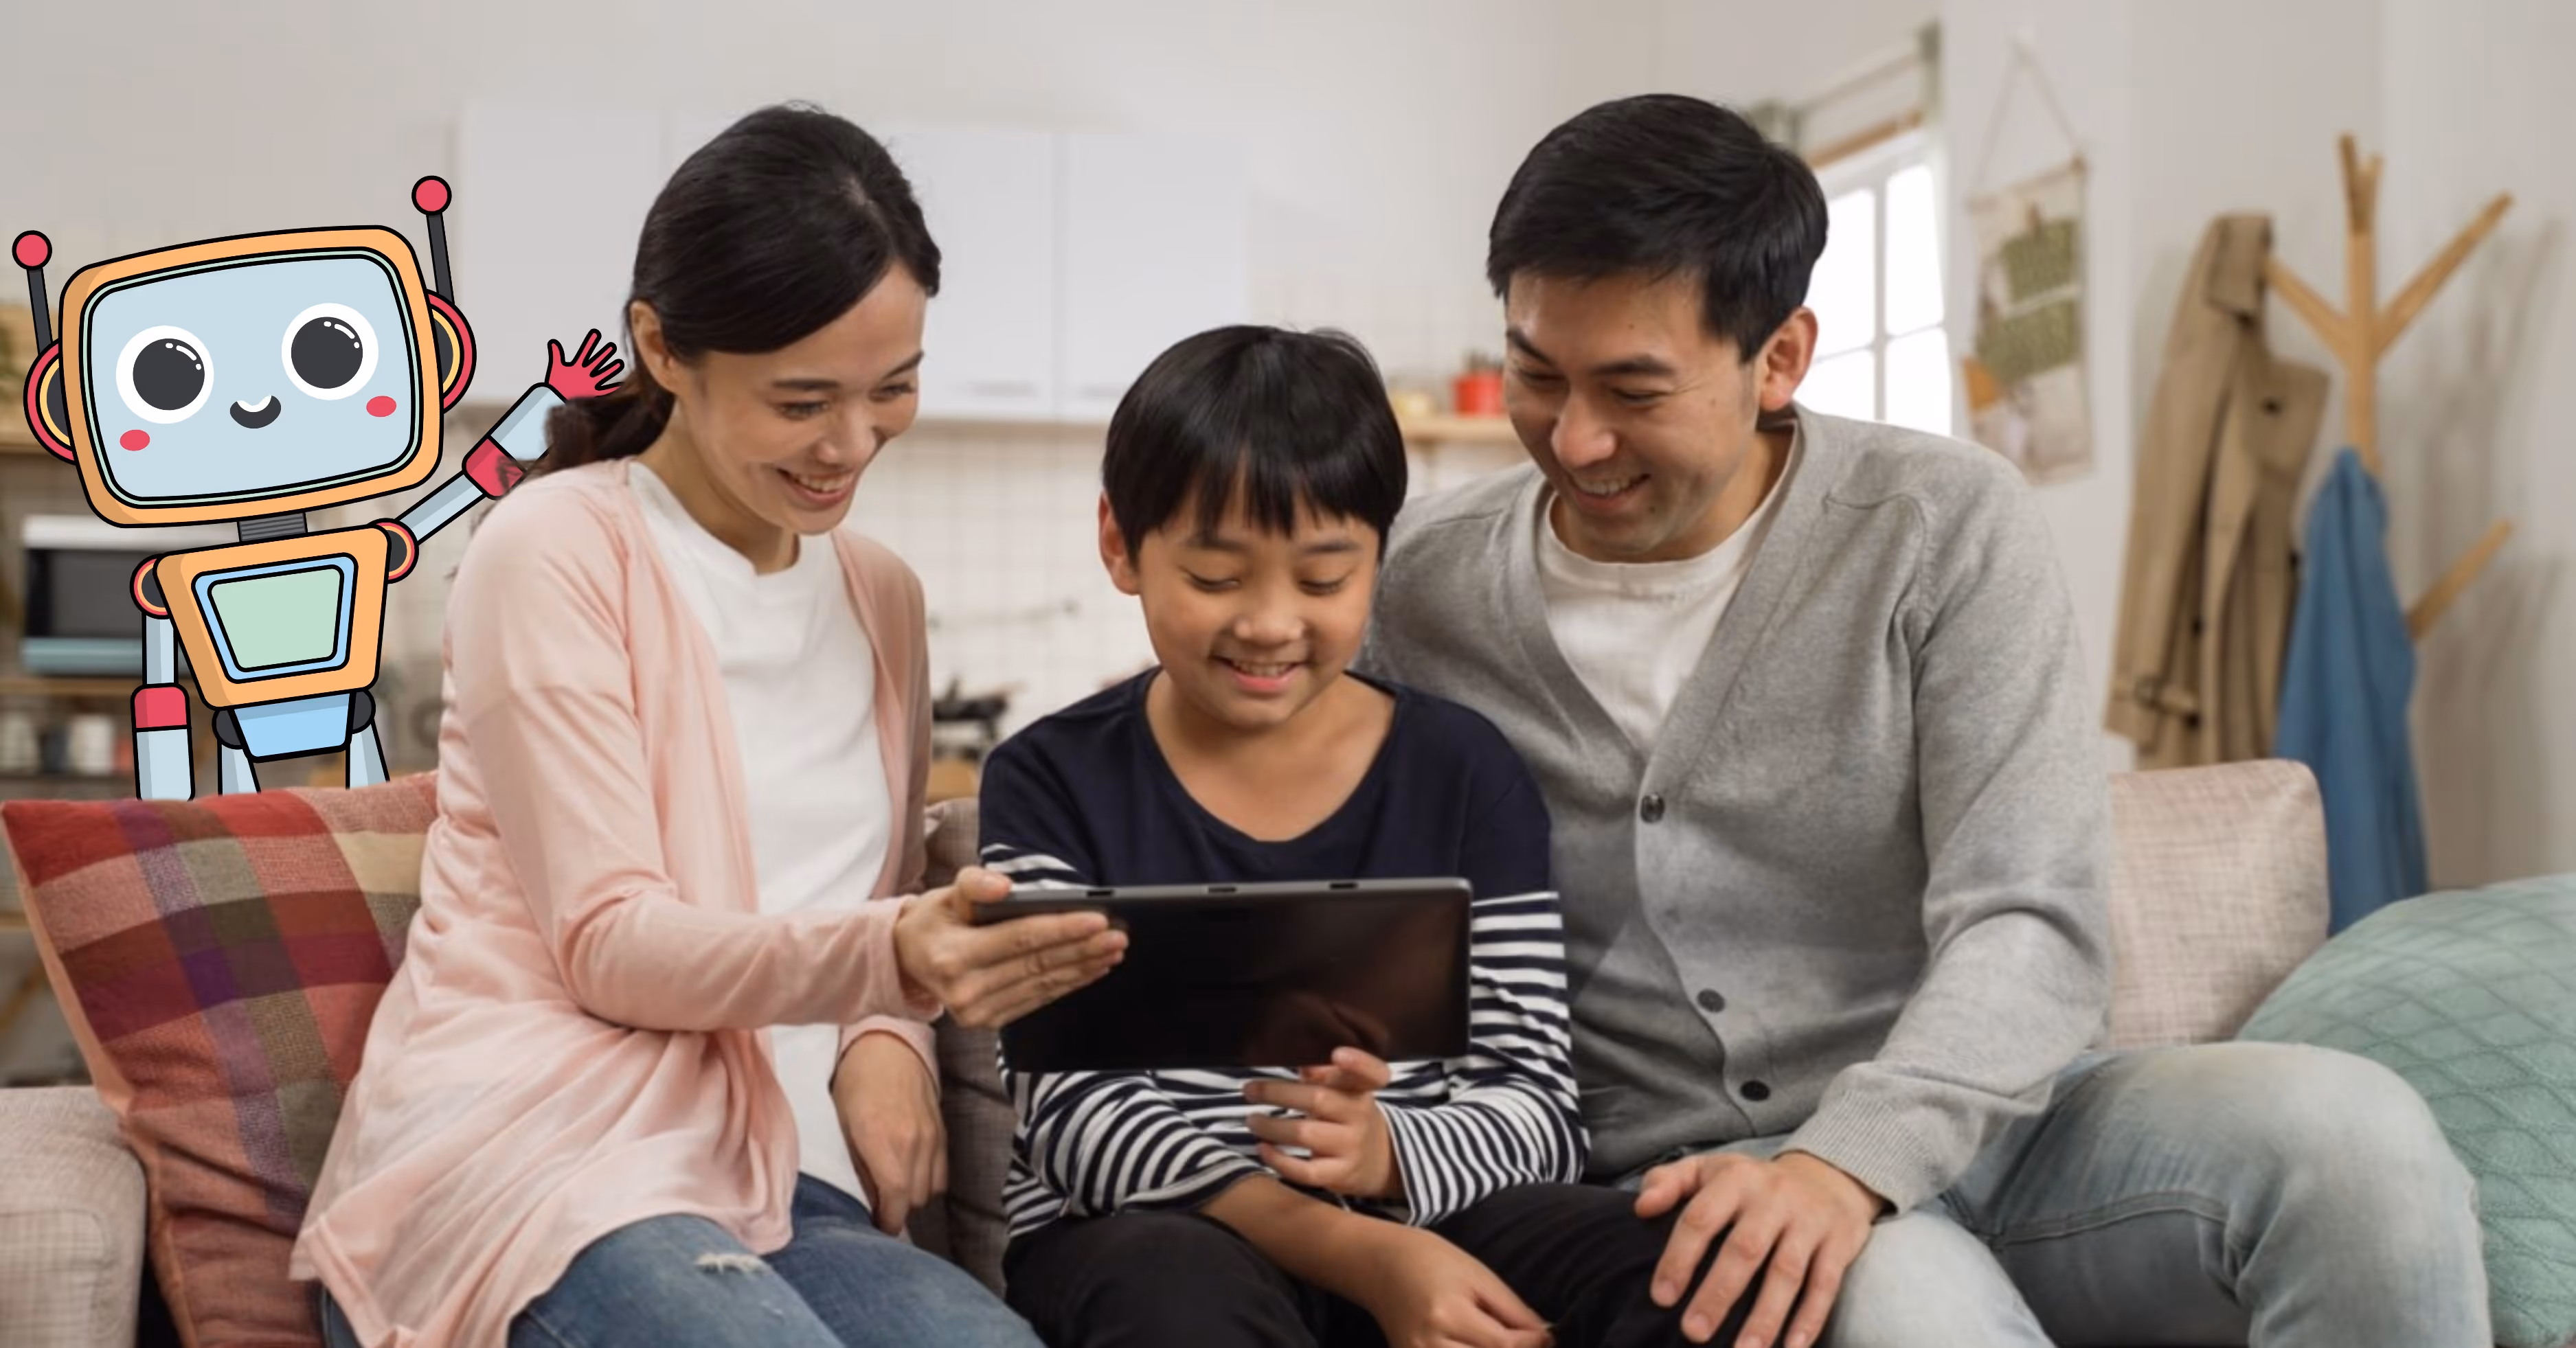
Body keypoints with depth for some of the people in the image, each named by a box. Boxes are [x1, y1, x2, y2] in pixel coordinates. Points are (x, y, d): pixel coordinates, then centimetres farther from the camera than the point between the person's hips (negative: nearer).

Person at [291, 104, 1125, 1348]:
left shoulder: (880, 595, 17)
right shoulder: (555, 549, -3)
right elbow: (609, 943, -10)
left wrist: (885, 1031, -2)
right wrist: (889, 960, -28)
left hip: (771, 1175, 4)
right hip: (526, 1146, -4)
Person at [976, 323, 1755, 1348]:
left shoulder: (1466, 774, 4)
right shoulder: (1053, 781, 0)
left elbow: (1538, 1107, 2)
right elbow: (1074, 1112, -8)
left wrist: (1385, 1155, -21)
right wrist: (1359, 1254, -21)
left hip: (1419, 1215, 2)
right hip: (1141, 1229, -1)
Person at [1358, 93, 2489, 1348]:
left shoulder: (1949, 525, -6)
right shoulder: (1416, 585, 0)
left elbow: (2032, 925, -13)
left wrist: (1849, 1163, -29)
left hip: (1968, 1124, 2)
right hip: (1682, 1186, -2)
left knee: (2352, 1135, -27)